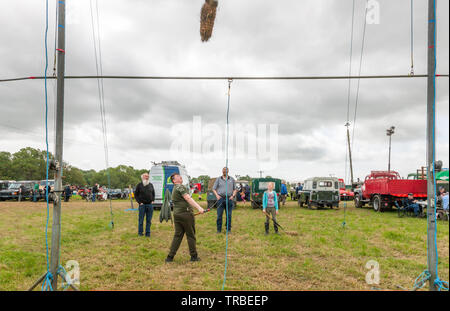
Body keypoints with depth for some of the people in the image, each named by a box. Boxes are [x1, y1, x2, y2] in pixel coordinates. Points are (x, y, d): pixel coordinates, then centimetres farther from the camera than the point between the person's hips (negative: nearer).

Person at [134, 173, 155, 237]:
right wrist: (139, 202, -5)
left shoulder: (151, 185, 11)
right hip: (142, 205, -3)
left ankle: (147, 233, 13)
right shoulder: (139, 185, 1)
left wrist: (152, 200, 8)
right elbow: (136, 194, 3)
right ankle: (140, 232, 17)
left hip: (150, 205, 3)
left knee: (149, 220, 5)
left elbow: (153, 193, 21)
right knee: (141, 219, 4)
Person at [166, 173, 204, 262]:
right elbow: (188, 199, -21)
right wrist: (199, 208, -28)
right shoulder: (180, 187, -10)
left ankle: (170, 256, 9)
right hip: (186, 213, -9)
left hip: (176, 214, 9)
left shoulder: (174, 189, 20)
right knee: (191, 235, 3)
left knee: (177, 235, 11)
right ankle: (194, 256, 12)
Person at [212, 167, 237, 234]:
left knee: (229, 215, 3)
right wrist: (217, 195, -5)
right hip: (221, 198, 0)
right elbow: (214, 189, 10)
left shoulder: (232, 179, 11)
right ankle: (219, 229, 8)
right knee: (219, 215, -1)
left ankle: (228, 229, 13)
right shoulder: (218, 179, 9)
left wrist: (233, 195, -2)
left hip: (229, 199, 1)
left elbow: (235, 189, 14)